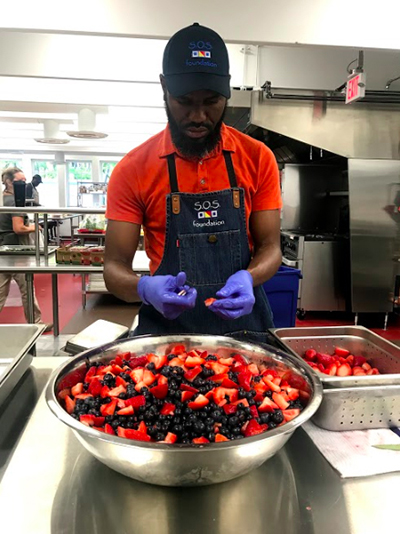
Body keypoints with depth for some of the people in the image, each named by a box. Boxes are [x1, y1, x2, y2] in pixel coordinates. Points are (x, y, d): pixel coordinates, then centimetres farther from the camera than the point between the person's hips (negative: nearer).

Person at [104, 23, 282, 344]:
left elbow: (270, 247, 2)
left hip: (244, 327, 1)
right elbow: (115, 267, -4)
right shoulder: (133, 170, -5)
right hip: (165, 331, 0)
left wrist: (247, 278, -20)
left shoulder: (258, 159, -1)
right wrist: (145, 289, -25)